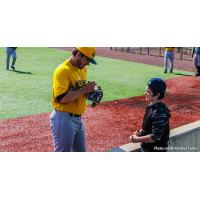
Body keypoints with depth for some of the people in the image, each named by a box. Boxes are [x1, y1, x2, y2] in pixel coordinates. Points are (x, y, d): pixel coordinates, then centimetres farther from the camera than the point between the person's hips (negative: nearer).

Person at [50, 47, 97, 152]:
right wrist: (84, 89, -22)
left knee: (81, 150, 20)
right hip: (64, 119, -9)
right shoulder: (63, 70, -18)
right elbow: (61, 98, -27)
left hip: (78, 118, 9)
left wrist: (89, 90, 1)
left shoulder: (82, 69, 10)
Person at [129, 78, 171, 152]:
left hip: (156, 151, -10)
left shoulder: (159, 113, -28)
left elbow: (155, 137, -28)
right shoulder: (151, 107, 3)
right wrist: (141, 132, 2)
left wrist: (137, 139, -22)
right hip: (147, 148, 10)